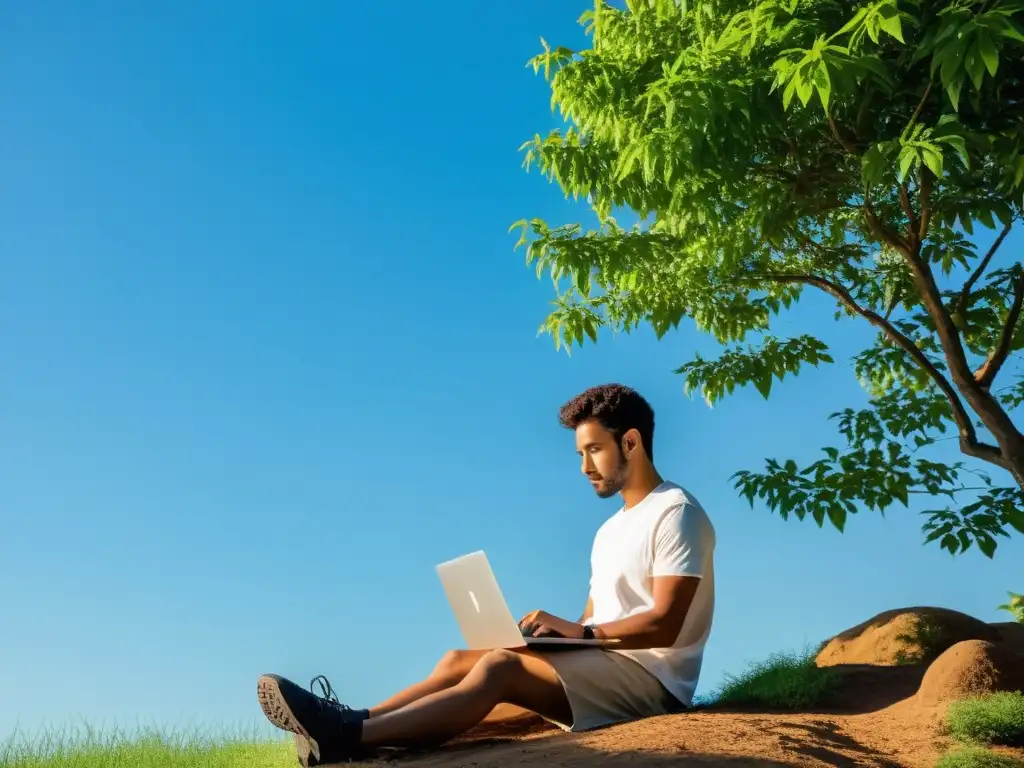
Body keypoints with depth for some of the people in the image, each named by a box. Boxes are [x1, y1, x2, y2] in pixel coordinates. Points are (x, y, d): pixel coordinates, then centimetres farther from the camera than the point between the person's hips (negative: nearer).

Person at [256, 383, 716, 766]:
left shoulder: (676, 513, -7)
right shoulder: (609, 532, 22)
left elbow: (663, 626, -17)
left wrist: (577, 631, -20)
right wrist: (555, 631, -4)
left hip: (652, 676, -8)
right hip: (605, 667, 9)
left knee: (500, 667, -27)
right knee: (463, 659, -8)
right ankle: (349, 727, -24)